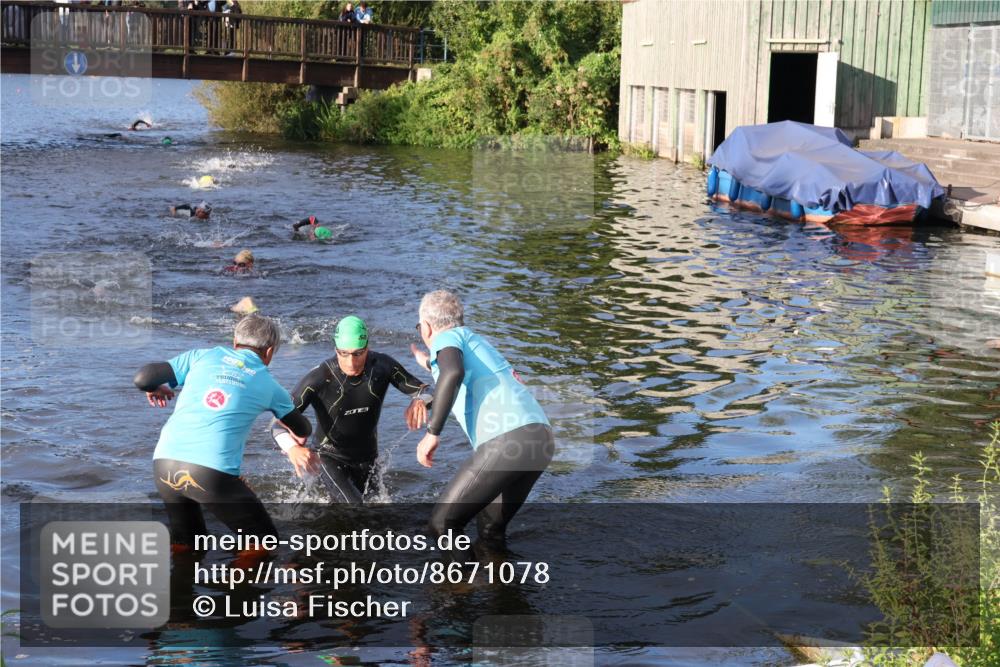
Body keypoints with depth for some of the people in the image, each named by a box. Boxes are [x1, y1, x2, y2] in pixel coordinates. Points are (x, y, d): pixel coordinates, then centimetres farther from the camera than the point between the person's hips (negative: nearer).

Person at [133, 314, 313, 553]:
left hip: (164, 464, 4)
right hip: (213, 471, -3)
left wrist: (157, 389, 34)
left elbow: (143, 378, 11)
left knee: (187, 544, 24)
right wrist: (299, 441, 53)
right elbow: (303, 430, 29)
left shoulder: (202, 356, 15)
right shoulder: (269, 385, 14)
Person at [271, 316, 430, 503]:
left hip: (366, 458, 4)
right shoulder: (318, 379, -29)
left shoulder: (382, 365, -19)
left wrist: (419, 401, -35)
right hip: (331, 458, -4)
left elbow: (422, 389, -9)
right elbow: (279, 423, -28)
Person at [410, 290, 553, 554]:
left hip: (505, 441, -8)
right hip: (542, 439, 8)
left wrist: (433, 432, -14)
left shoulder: (447, 338, 7)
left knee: (443, 522, 1)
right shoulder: (478, 341, 32)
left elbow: (453, 373, -17)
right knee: (491, 529, 23)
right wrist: (431, 365, 60)